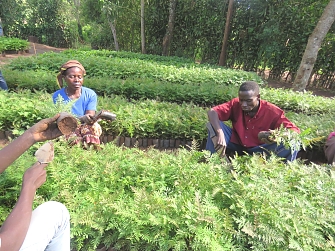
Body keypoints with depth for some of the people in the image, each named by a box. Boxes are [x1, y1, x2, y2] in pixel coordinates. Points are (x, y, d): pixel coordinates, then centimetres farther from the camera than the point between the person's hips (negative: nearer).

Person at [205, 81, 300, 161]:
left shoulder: (272, 112, -20)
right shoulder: (236, 104, -16)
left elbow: (295, 131, -22)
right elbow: (212, 112, -24)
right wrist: (220, 133, -40)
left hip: (259, 149, -1)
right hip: (237, 145, 2)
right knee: (213, 124, -20)